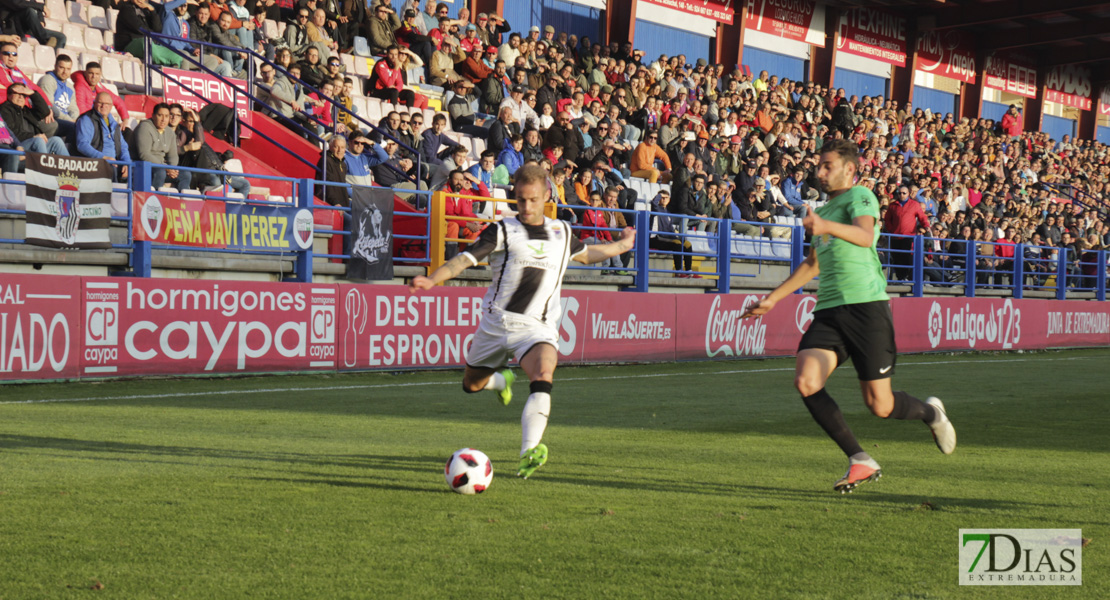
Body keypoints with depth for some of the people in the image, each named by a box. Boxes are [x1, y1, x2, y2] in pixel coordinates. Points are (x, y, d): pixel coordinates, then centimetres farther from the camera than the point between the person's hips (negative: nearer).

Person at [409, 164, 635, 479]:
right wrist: (432, 279, -32)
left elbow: (586, 254, 34)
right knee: (472, 384, 15)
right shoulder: (502, 231, -3)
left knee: (543, 376, -30)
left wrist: (623, 245, 42)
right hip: (496, 323, 0)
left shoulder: (562, 232, 11)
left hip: (537, 327, 0)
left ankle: (530, 452, -40)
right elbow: (464, 259, -15)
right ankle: (502, 379, 52)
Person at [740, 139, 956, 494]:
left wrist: (826, 226, -42)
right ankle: (860, 462, -8)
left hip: (866, 305, -7)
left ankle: (930, 413, 29)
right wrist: (772, 299, 38)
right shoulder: (825, 209, 24)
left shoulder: (860, 196, 0)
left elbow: (865, 236, -23)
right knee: (806, 382, -18)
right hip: (828, 310, 7)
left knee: (879, 405, -7)